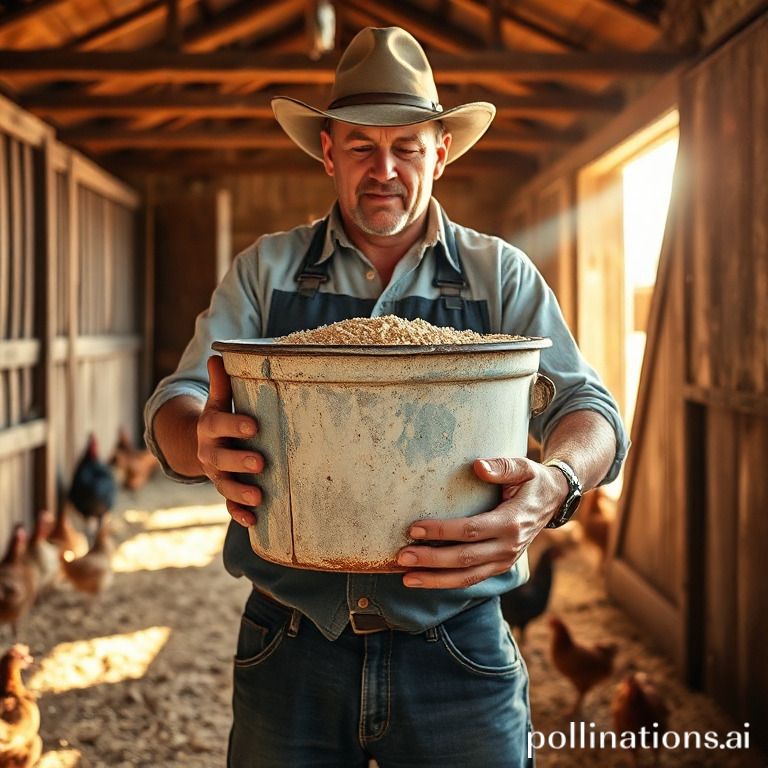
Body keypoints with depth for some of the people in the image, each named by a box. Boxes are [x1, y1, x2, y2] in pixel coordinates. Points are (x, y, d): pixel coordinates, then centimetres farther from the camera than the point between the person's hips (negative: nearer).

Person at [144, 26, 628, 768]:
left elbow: (585, 405, -4)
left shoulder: (501, 275, 4)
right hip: (290, 653, 1)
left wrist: (554, 485, -29)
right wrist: (207, 443, -26)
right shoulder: (264, 270, 6)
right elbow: (176, 406, 0)